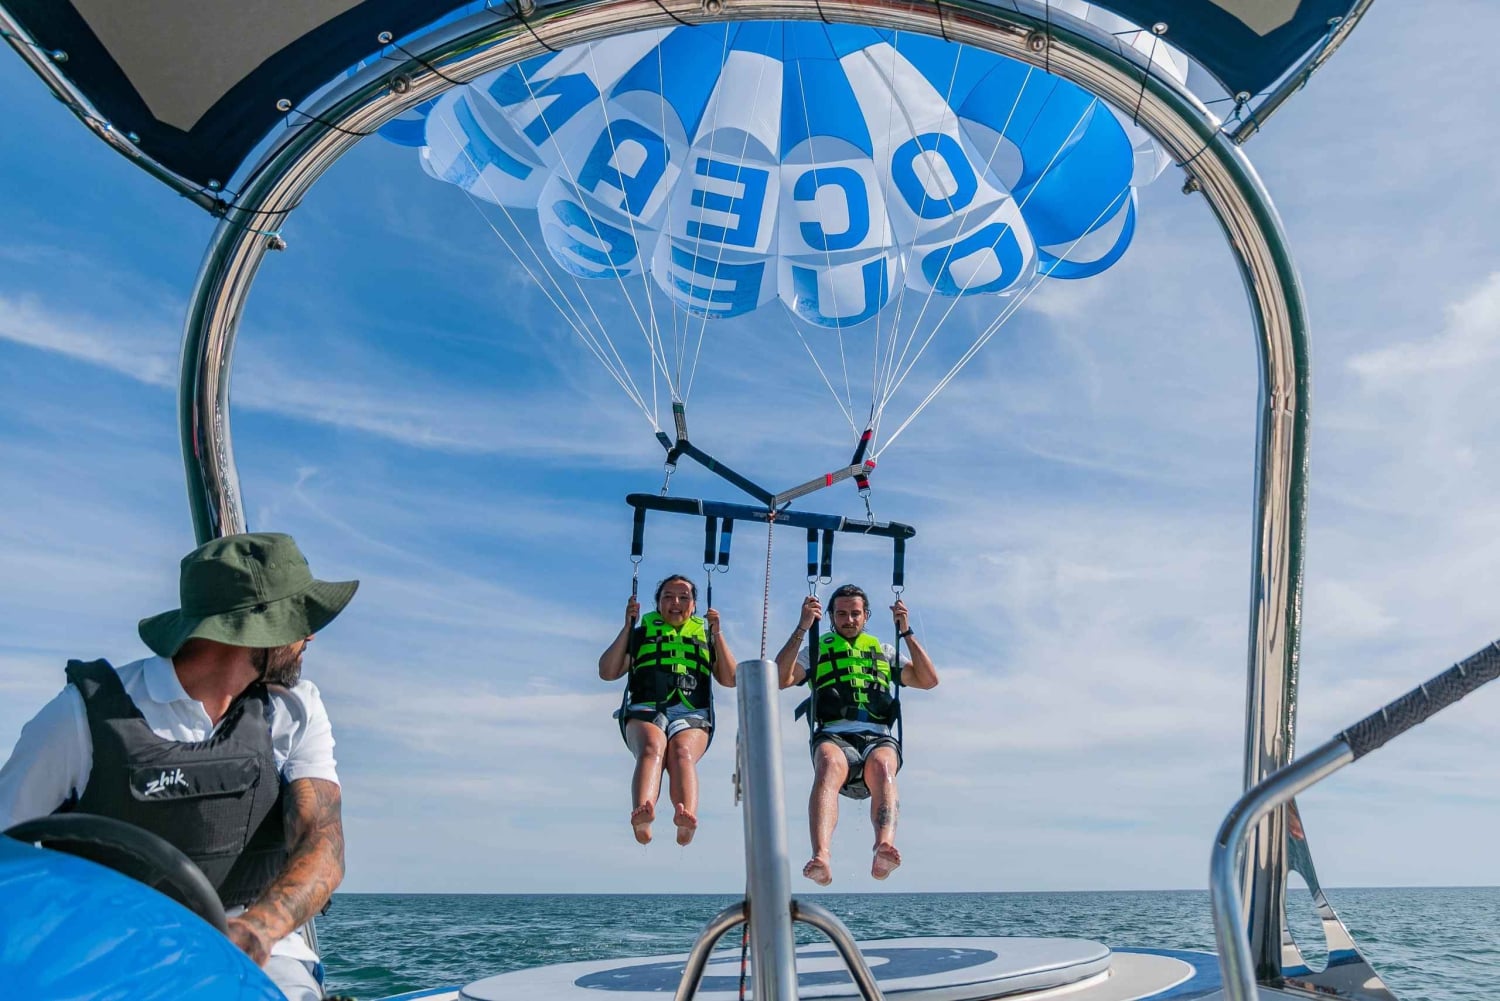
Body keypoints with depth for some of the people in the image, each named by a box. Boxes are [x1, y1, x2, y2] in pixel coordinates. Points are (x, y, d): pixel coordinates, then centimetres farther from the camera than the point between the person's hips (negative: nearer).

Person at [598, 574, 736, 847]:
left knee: (682, 754, -35)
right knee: (652, 749, -37)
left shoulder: (705, 635, 29)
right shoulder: (642, 632, 26)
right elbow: (607, 672, 14)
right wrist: (627, 627, 8)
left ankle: (687, 818, -63)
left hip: (692, 715, 1)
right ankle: (641, 817, -63)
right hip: (645, 711, 0)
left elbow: (730, 679, 15)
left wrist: (717, 633, 9)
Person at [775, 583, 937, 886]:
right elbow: (781, 679, 8)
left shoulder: (884, 652, 30)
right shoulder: (816, 650, 26)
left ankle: (884, 849, -62)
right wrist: (802, 628, 3)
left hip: (878, 738, 1)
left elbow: (929, 680, 18)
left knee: (881, 767, -37)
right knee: (829, 766, -39)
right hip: (833, 736, -1)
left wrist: (906, 632, 13)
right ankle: (821, 857, -60)